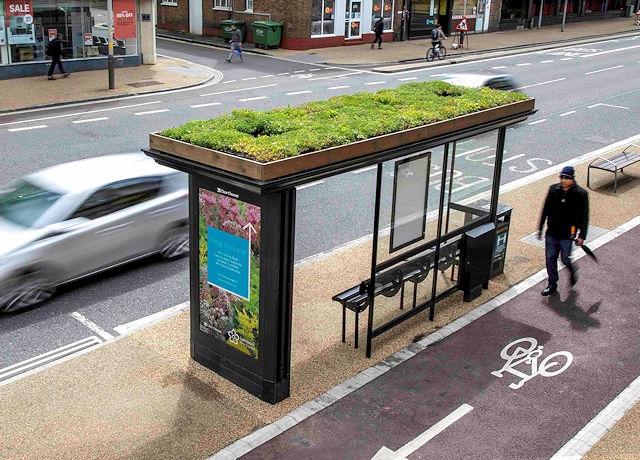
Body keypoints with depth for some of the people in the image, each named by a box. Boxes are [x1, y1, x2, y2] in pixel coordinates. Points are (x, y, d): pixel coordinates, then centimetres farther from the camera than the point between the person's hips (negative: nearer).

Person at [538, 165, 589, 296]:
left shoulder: (581, 194, -10)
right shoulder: (553, 189, 0)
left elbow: (584, 217, -5)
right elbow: (546, 209, 10)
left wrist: (582, 236, -7)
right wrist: (540, 228, 14)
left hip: (567, 234, -4)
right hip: (551, 232, 4)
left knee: (565, 259, 4)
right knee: (550, 258, 8)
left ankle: (572, 270, 38)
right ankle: (552, 284, 23)